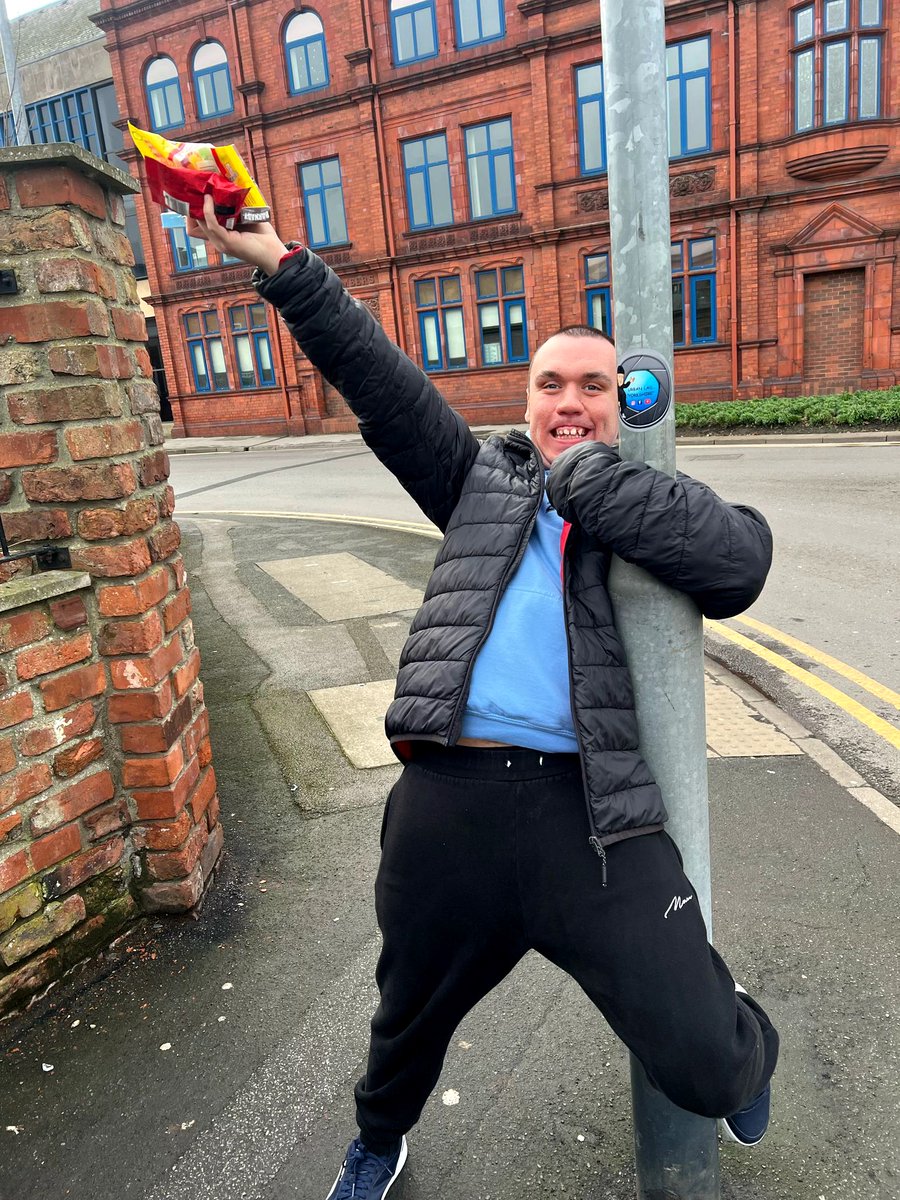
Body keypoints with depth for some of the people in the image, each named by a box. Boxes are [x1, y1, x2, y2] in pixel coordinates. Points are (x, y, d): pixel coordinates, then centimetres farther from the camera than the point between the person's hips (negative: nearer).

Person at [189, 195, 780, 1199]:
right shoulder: (483, 478, 14)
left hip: (592, 815, -1)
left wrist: (586, 473, -7)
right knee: (410, 1018, 24)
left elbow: (742, 559, -12)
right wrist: (278, 265, 1)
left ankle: (750, 1043, 43)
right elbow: (381, 381, 7)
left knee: (705, 1067, 2)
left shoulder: (654, 510, 9)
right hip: (445, 803, 2)